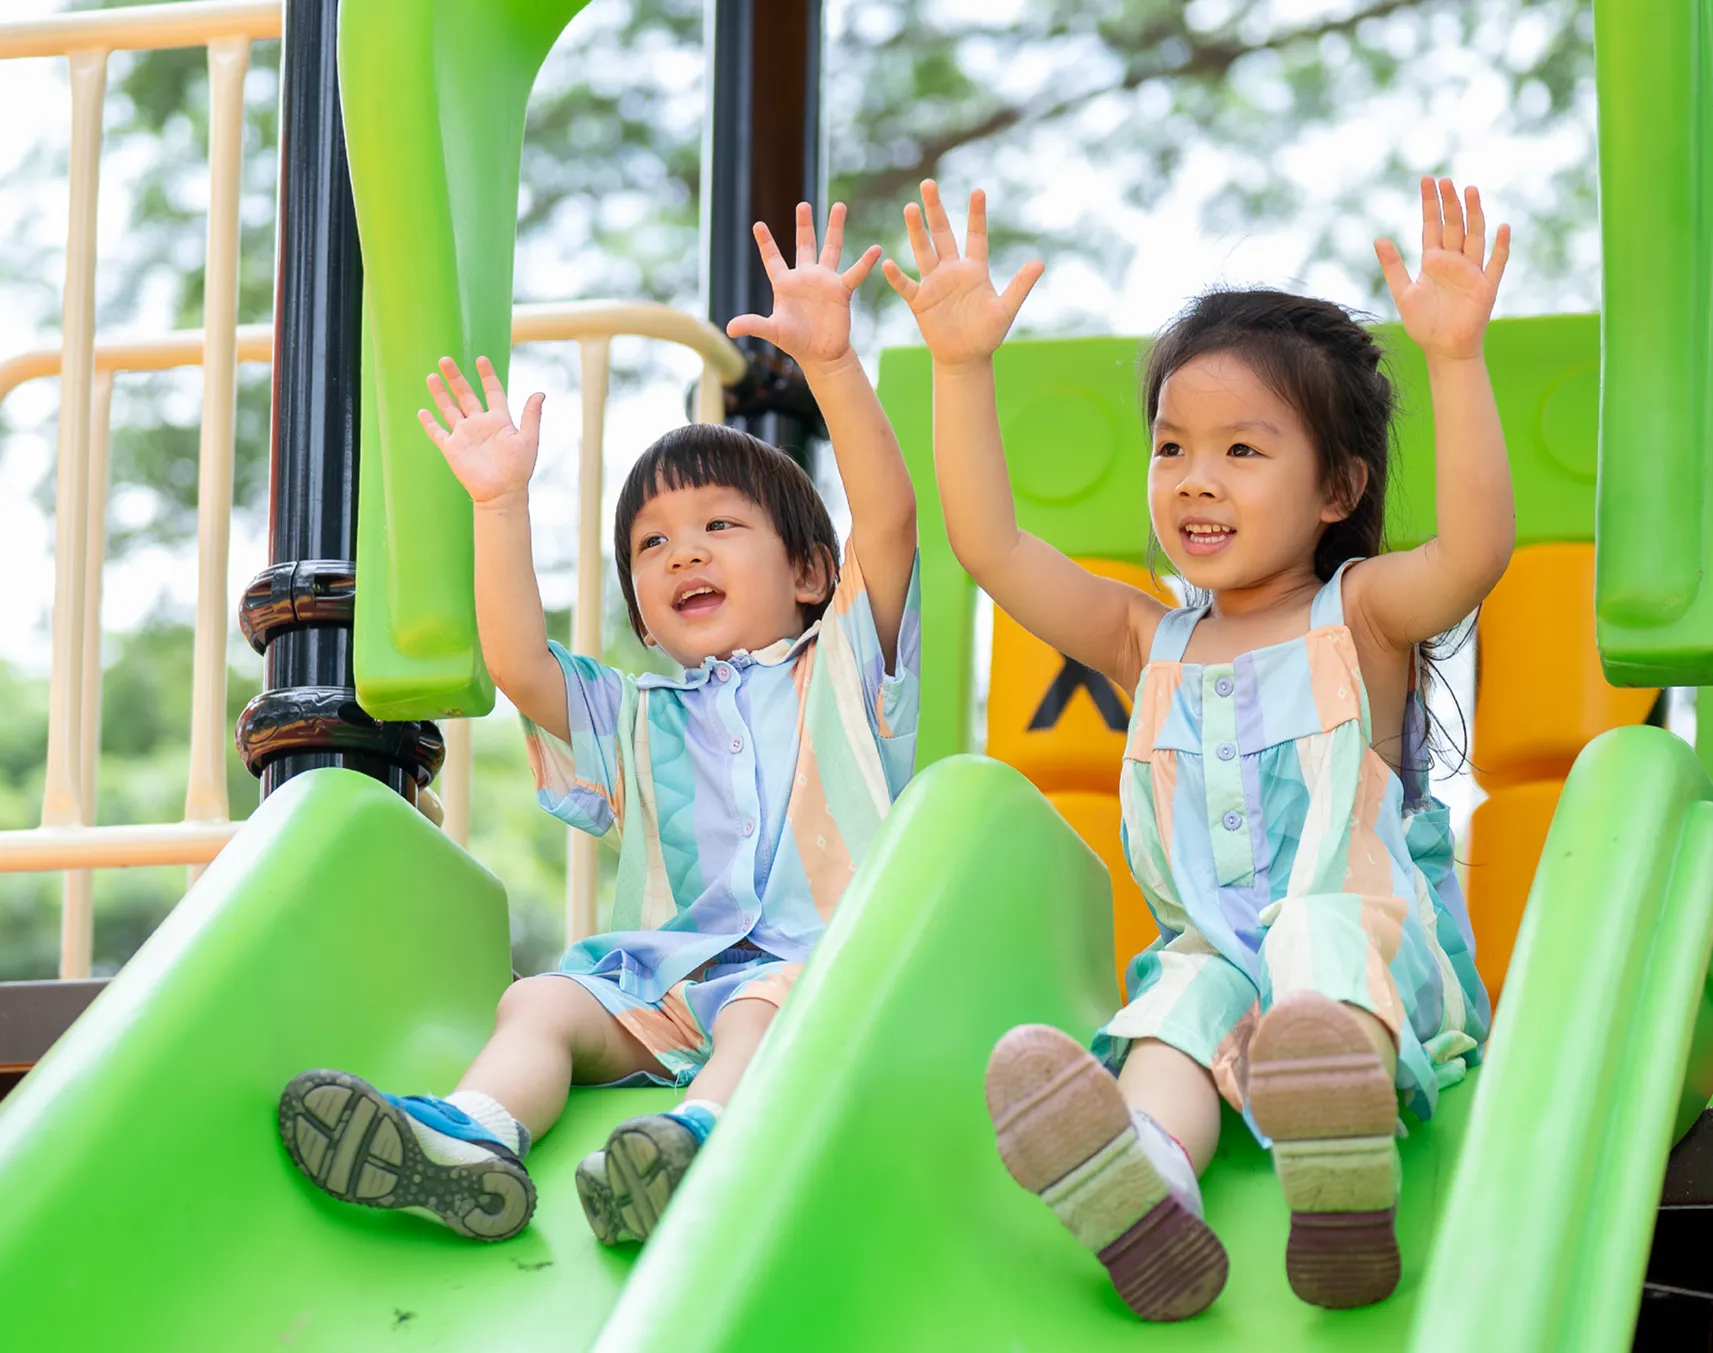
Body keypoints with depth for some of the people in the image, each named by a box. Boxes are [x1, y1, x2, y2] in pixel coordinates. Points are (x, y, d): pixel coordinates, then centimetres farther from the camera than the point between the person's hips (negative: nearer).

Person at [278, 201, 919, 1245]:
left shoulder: (840, 674, 16)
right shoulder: (637, 723, 28)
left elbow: (889, 517, 0)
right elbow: (517, 664, 10)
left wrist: (832, 363, -14)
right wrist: (502, 504, 1)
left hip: (818, 962, -4)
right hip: (664, 979, 4)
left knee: (766, 1010, -36)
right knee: (541, 1001, -23)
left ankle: (704, 1134, -64)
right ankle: (470, 1138, -51)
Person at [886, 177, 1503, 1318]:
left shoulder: (1363, 614, 5)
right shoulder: (1150, 644, 16)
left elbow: (1477, 547, -17)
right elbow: (992, 547, 7)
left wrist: (1456, 357, -28)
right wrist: (964, 366, -2)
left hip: (1372, 947, -4)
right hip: (1216, 958, 4)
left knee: (1318, 926, -35)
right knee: (1185, 995, -28)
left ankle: (1342, 1184, -64)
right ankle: (1149, 1190, -61)